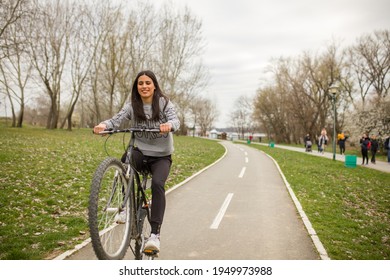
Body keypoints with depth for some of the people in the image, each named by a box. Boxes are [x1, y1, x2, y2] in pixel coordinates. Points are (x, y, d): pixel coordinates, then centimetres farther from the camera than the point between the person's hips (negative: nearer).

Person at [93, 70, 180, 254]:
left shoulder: (164, 103, -3)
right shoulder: (132, 106, 2)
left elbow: (175, 120, -18)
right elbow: (116, 120, -13)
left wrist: (169, 125, -43)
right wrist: (103, 125, -35)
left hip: (161, 156, -1)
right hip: (141, 152, 1)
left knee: (157, 184, -28)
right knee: (125, 160, -33)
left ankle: (155, 234, -22)